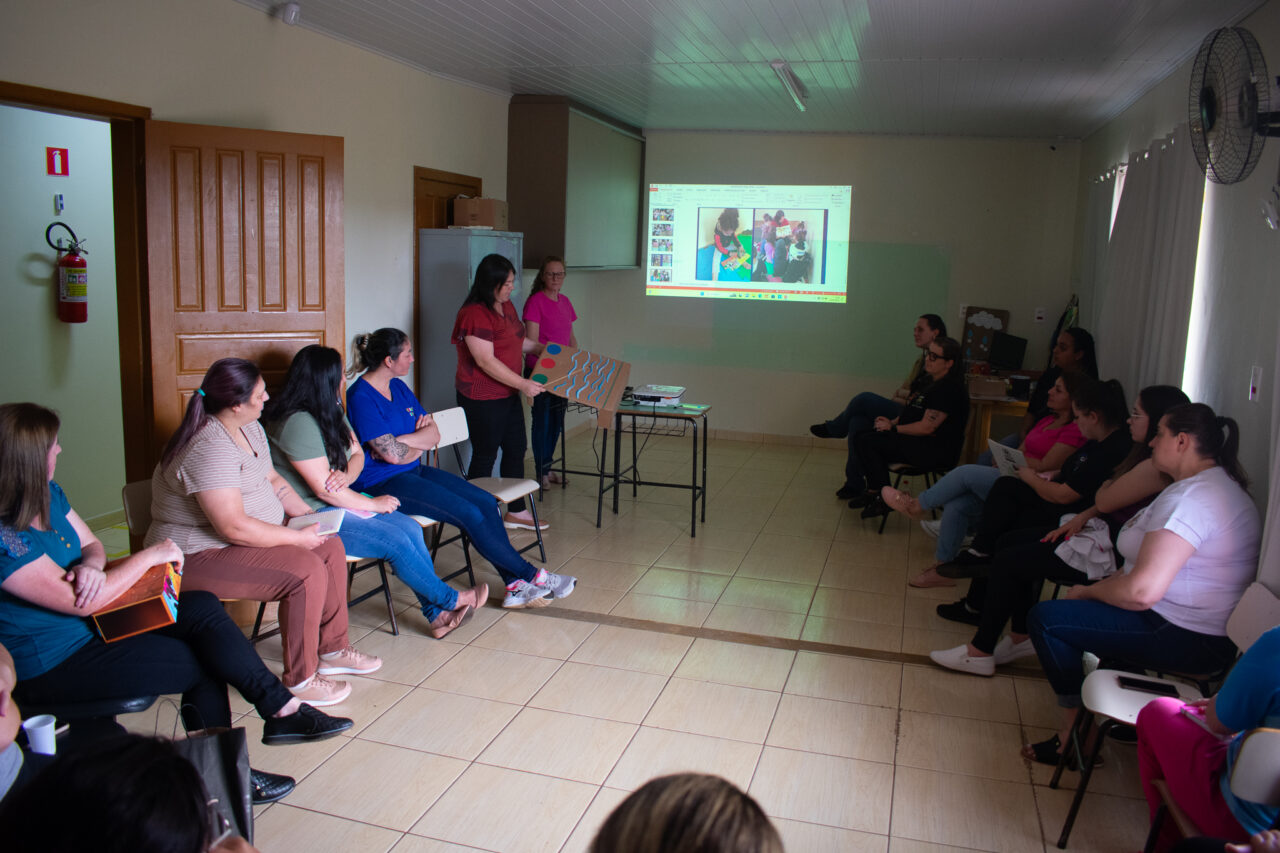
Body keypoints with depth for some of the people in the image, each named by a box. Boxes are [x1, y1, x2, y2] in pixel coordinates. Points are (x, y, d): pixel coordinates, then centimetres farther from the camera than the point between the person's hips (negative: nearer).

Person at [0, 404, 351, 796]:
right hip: (50, 664, -8)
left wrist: (90, 565, -14)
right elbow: (82, 602, -28)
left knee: (203, 607, -9)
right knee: (204, 664, -10)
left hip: (91, 624, 8)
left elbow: (92, 545, 11)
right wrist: (150, 556, -17)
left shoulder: (46, 494, 2)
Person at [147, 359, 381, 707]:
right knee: (307, 571, -24)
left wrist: (308, 513, 5)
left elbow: (271, 478, 19)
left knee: (331, 548, 0)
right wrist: (298, 537, -21)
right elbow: (234, 528, -31)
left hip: (246, 538, 10)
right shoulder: (209, 450, -27)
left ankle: (333, 650, 11)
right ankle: (300, 680, -11)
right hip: (199, 557, -10)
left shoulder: (250, 428, 6)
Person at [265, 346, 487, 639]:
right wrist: (373, 504, -11)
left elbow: (358, 454, 12)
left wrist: (346, 475, -13)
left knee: (411, 528, -10)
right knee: (396, 541, -20)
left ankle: (437, 614, -7)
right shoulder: (298, 423, -21)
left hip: (339, 502, 9)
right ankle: (450, 599, 0)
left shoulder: (331, 413, 11)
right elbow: (323, 489, -22)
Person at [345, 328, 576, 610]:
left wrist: (399, 441, -12)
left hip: (413, 471, 9)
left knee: (486, 501, -9)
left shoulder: (398, 387, 12)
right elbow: (391, 453, -22)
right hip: (380, 484, -9)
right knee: (469, 513, -21)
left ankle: (516, 586, -11)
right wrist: (419, 444, -1)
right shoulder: (361, 397, -16)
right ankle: (533, 575, -8)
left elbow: (433, 433, 6)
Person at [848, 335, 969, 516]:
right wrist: (893, 421, 4)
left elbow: (927, 427, -23)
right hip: (923, 446, 11)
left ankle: (883, 499, -9)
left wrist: (893, 428, -12)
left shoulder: (949, 389, -19)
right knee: (864, 437, 2)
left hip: (935, 452, -10)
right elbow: (913, 414, 22)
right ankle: (874, 491, 5)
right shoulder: (931, 383, 13)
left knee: (869, 442, -17)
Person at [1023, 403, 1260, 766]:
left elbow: (1142, 592, -29)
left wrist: (1089, 591, -10)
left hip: (1186, 640, -11)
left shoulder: (1190, 498, -23)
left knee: (1045, 617, -9)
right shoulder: (1222, 485, 13)